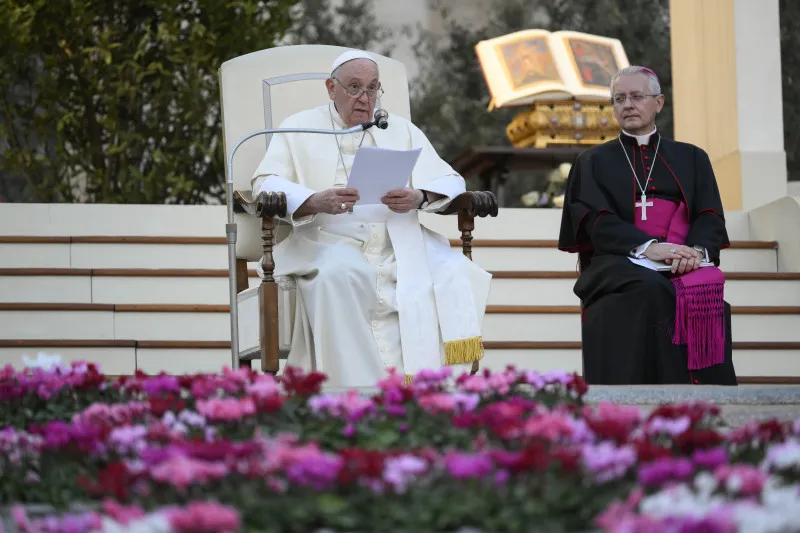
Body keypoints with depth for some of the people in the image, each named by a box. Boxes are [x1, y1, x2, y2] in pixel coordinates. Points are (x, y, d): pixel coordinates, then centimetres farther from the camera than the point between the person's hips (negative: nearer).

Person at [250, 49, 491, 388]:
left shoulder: (401, 130, 23)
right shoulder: (300, 128, 16)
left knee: (453, 272, -28)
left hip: (397, 240, 2)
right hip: (326, 241, -2)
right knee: (339, 274, -39)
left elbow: (450, 182, 14)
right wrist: (316, 202, -20)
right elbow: (267, 185, 1)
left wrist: (419, 198, -11)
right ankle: (358, 392, -39)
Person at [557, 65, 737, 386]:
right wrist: (648, 247, -18)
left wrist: (697, 249, -17)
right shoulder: (593, 163, 18)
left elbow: (710, 217, 8)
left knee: (702, 290, -35)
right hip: (621, 264, -1)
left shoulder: (692, 159, 22)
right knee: (651, 291, -37)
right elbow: (597, 221, 1)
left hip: (684, 263, 1)